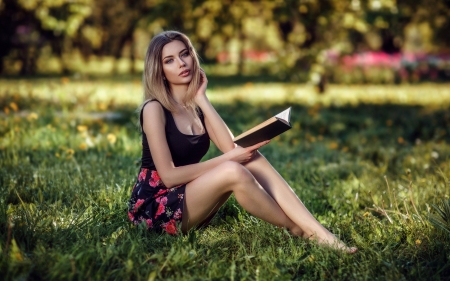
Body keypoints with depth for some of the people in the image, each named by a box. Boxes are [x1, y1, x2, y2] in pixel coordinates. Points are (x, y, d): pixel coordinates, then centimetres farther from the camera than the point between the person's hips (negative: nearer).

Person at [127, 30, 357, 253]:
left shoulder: (195, 105, 9)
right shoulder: (154, 108, -13)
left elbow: (230, 147, -8)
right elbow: (168, 175, -20)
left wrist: (202, 98, -8)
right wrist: (228, 160, -18)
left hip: (189, 198, 7)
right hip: (155, 207, -7)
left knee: (251, 157, -14)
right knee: (233, 172, -30)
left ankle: (319, 233, -20)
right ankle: (296, 229, -11)